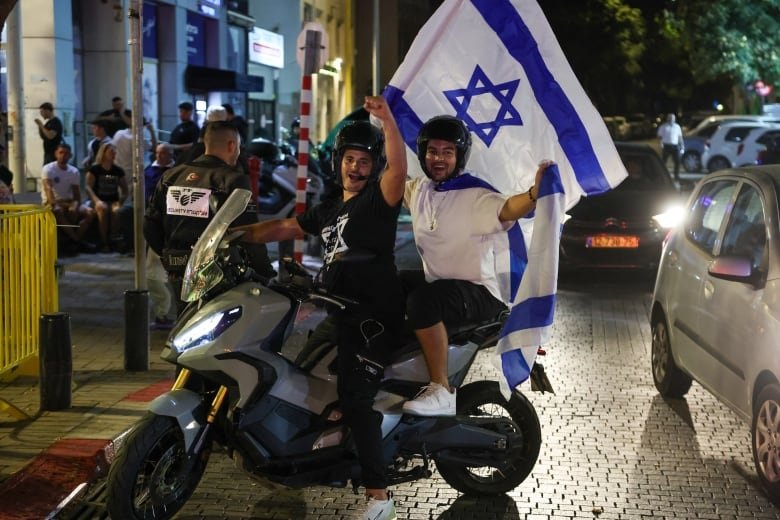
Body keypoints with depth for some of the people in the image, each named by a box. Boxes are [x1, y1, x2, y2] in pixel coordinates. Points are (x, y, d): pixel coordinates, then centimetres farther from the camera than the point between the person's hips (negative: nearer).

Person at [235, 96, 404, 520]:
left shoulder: (379, 198, -2)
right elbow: (285, 228, 24)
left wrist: (388, 121, -36)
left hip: (375, 315, -9)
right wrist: (241, 235, 11)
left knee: (355, 399, -20)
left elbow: (399, 168, -22)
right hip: (342, 313, 9)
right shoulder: (329, 210, 22)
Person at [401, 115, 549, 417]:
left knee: (422, 299, -34)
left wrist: (535, 192, -57)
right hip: (435, 283, 8)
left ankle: (442, 391, -27)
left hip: (479, 293, -8)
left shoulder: (476, 198, -16)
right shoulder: (418, 190, 7)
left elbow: (507, 210, -36)